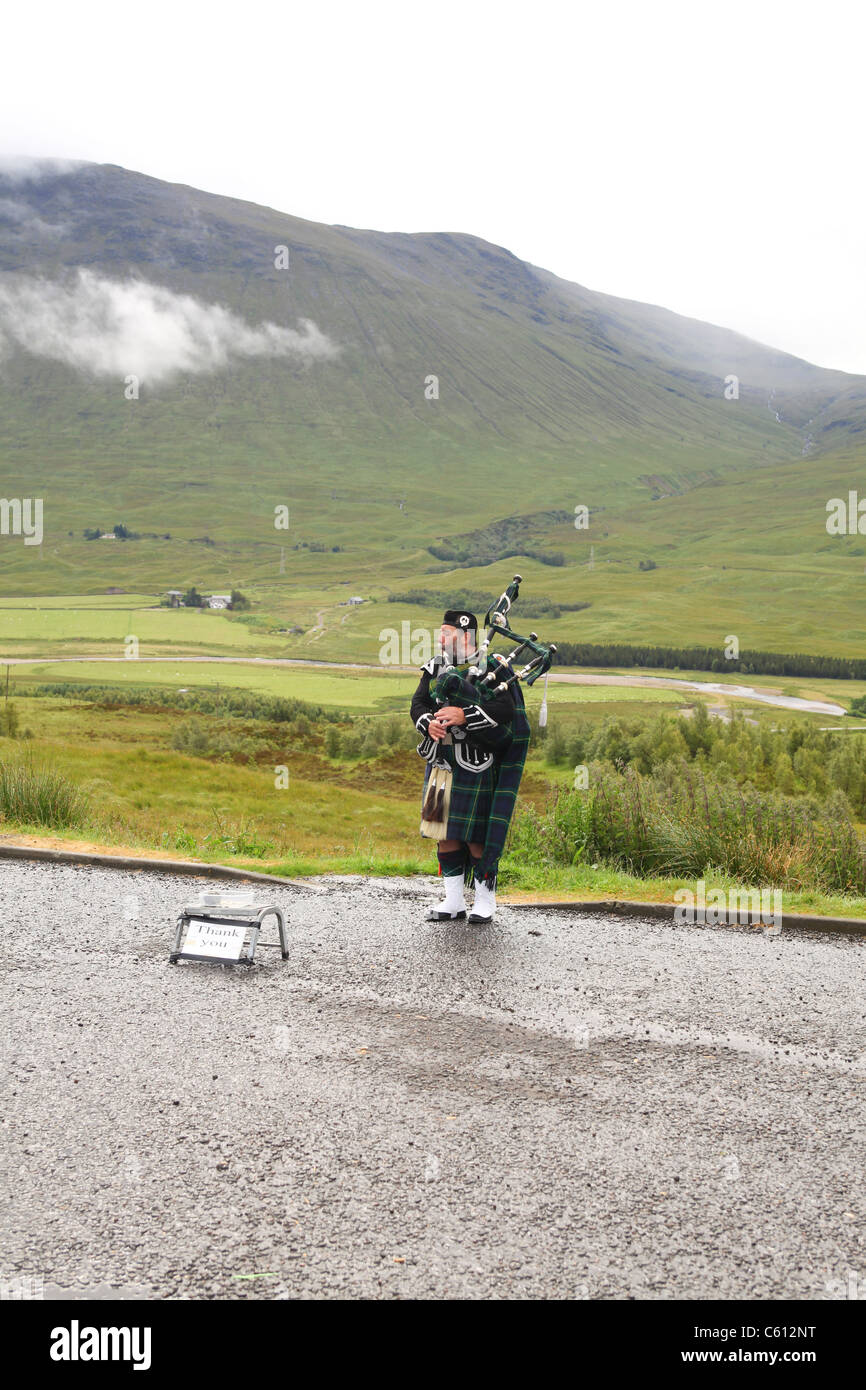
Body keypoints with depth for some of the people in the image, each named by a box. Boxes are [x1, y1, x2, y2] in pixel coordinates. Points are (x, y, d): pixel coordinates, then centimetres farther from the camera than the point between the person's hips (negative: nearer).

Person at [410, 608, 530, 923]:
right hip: (441, 763, 6)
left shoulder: (492, 668, -7)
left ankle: (485, 902, 15)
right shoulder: (435, 668, 11)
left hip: (477, 765, -6)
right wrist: (429, 723, -18)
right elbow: (418, 703, 4)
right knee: (445, 832, 9)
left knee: (478, 835, 0)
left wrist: (464, 715, -27)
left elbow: (506, 709, -19)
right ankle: (453, 902, 19)